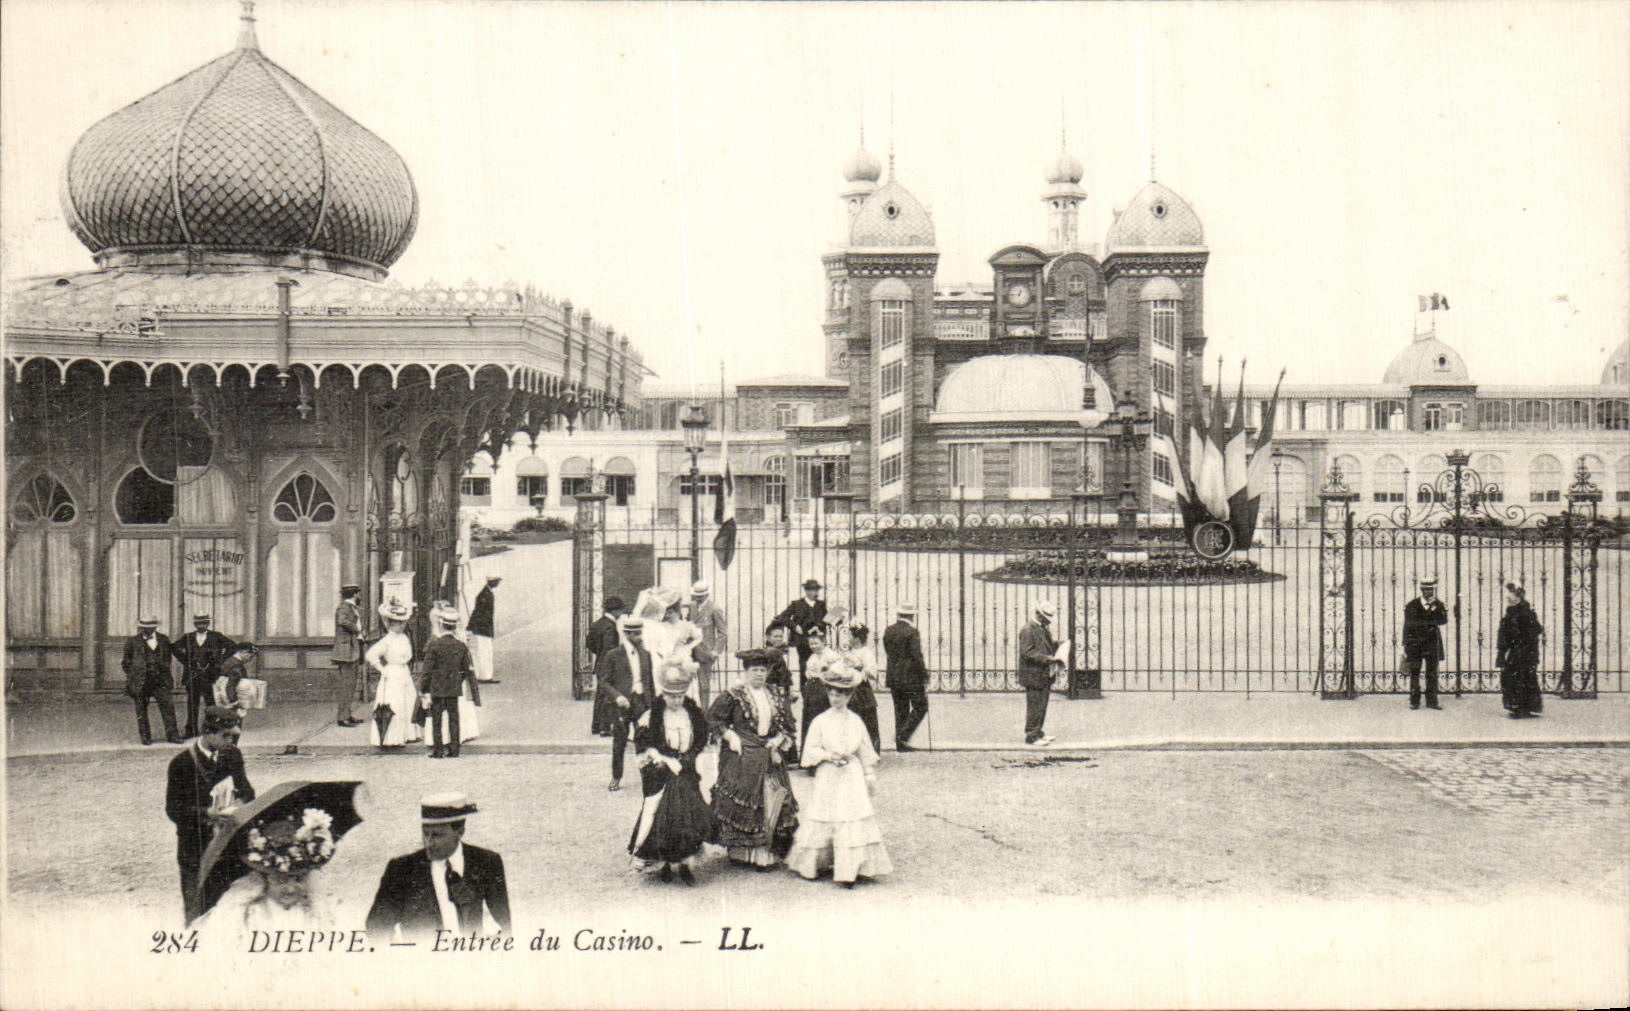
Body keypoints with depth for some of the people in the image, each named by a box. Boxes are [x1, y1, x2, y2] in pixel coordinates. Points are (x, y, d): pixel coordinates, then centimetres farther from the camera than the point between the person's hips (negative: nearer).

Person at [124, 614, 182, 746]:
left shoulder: (163, 639, 10)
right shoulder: (133, 641, 3)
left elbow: (167, 657, 19)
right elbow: (127, 661, 9)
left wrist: (165, 672, 10)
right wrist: (131, 675, 2)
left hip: (160, 679, 1)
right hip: (140, 681, -1)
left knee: (167, 706, -5)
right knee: (141, 710, 4)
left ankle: (172, 735, 0)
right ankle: (145, 737, 12)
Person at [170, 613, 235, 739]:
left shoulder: (216, 636, 3)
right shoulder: (188, 638, 10)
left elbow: (232, 646, 0)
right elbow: (174, 648, 17)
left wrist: (220, 660, -5)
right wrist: (183, 660, 7)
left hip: (209, 675, -3)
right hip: (192, 675, 3)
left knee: (211, 704, -3)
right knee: (192, 704, 6)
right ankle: (191, 730, 13)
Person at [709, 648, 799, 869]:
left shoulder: (776, 699, 12)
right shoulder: (733, 697, -2)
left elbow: (789, 726, 17)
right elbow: (714, 718, 0)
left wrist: (780, 740, 0)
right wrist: (730, 736, -9)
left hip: (770, 758, 4)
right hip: (741, 757, -4)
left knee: (772, 801, -2)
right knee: (740, 802, -6)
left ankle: (766, 853, 4)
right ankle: (740, 851, 3)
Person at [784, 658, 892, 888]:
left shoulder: (855, 722, 6)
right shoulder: (820, 721, 0)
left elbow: (866, 751, 12)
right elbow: (811, 750, 0)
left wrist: (869, 776, 10)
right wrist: (828, 755, -16)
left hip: (852, 777, 1)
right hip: (828, 777, -1)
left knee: (852, 823, -5)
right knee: (823, 821, 2)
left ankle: (848, 870, -4)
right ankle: (814, 864, 16)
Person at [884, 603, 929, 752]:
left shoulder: (888, 631, 5)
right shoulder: (912, 632, -15)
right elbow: (917, 657, -17)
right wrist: (924, 676, -9)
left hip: (893, 677, 7)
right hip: (911, 678, -7)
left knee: (900, 710, 13)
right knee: (920, 707, 5)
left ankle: (900, 743, 13)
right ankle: (903, 737, -6)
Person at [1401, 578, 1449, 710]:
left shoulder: (1438, 605, 5)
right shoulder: (1412, 606, 0)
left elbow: (1444, 621, -9)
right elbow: (1408, 625, 1)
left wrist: (1435, 610, -24)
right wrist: (1406, 645, -2)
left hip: (1432, 643, 1)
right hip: (1415, 643, -1)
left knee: (1432, 673, 2)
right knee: (1414, 672, -1)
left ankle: (1432, 701, 8)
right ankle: (1414, 701, 5)